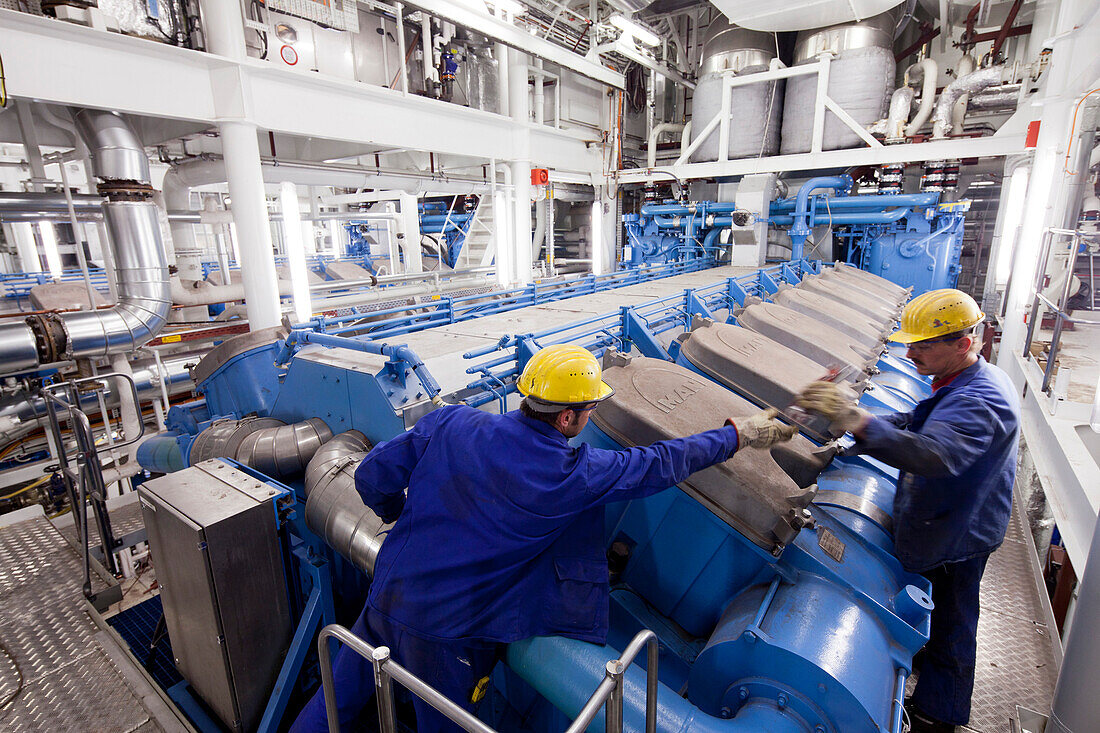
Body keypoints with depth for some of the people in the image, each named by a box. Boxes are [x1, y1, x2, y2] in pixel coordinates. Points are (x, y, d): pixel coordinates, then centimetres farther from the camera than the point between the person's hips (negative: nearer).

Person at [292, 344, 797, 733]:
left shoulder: (449, 422, -9)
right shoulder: (571, 474, -19)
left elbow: (373, 475, -2)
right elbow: (660, 464, -9)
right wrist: (738, 435, 5)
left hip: (385, 599, 4)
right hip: (449, 635, -4)